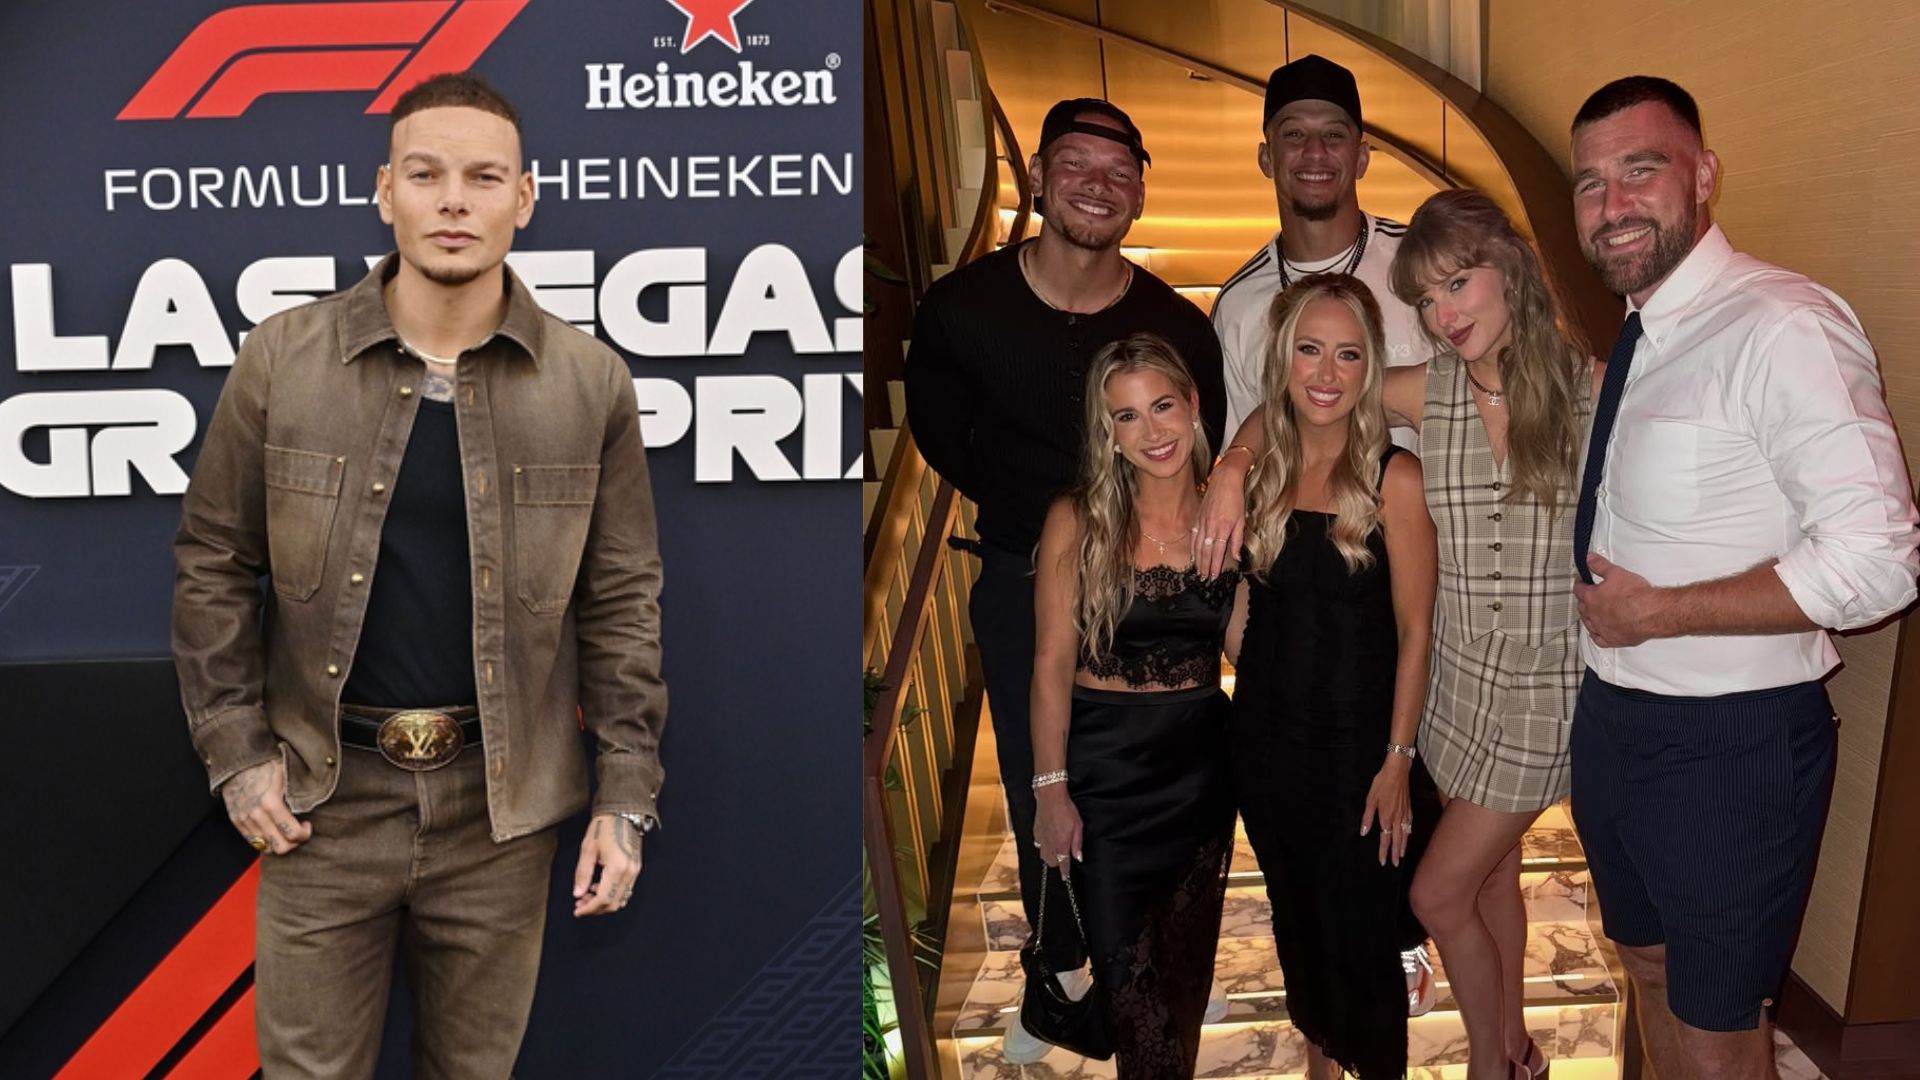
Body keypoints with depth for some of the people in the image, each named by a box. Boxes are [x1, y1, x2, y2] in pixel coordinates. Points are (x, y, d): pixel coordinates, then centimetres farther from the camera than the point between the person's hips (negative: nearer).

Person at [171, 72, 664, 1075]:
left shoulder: (592, 383, -4)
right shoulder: (280, 359, -4)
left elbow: (620, 602, 0)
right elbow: (214, 564, 4)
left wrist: (626, 797, -2)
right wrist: (235, 752, -1)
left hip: (499, 805, 0)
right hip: (321, 797, 0)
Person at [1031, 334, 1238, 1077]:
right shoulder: (1079, 521, -12)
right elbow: (1052, 663, -10)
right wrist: (1052, 789, -11)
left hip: (1201, 762, 3)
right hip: (1105, 764, -3)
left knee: (1187, 956, 16)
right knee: (1126, 965, 6)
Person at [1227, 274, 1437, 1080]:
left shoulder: (1394, 478, -13)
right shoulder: (1259, 469, -1)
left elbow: (1414, 631, -11)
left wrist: (1397, 761, -12)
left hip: (1356, 742, -4)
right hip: (1266, 738, 4)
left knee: (1362, 929, 7)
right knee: (1295, 919, 20)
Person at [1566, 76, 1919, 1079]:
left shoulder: (1783, 328, -20)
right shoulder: (1635, 339, 7)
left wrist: (1656, 612, -20)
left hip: (1731, 742, -8)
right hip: (1615, 720, 8)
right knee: (1651, 969, 25)